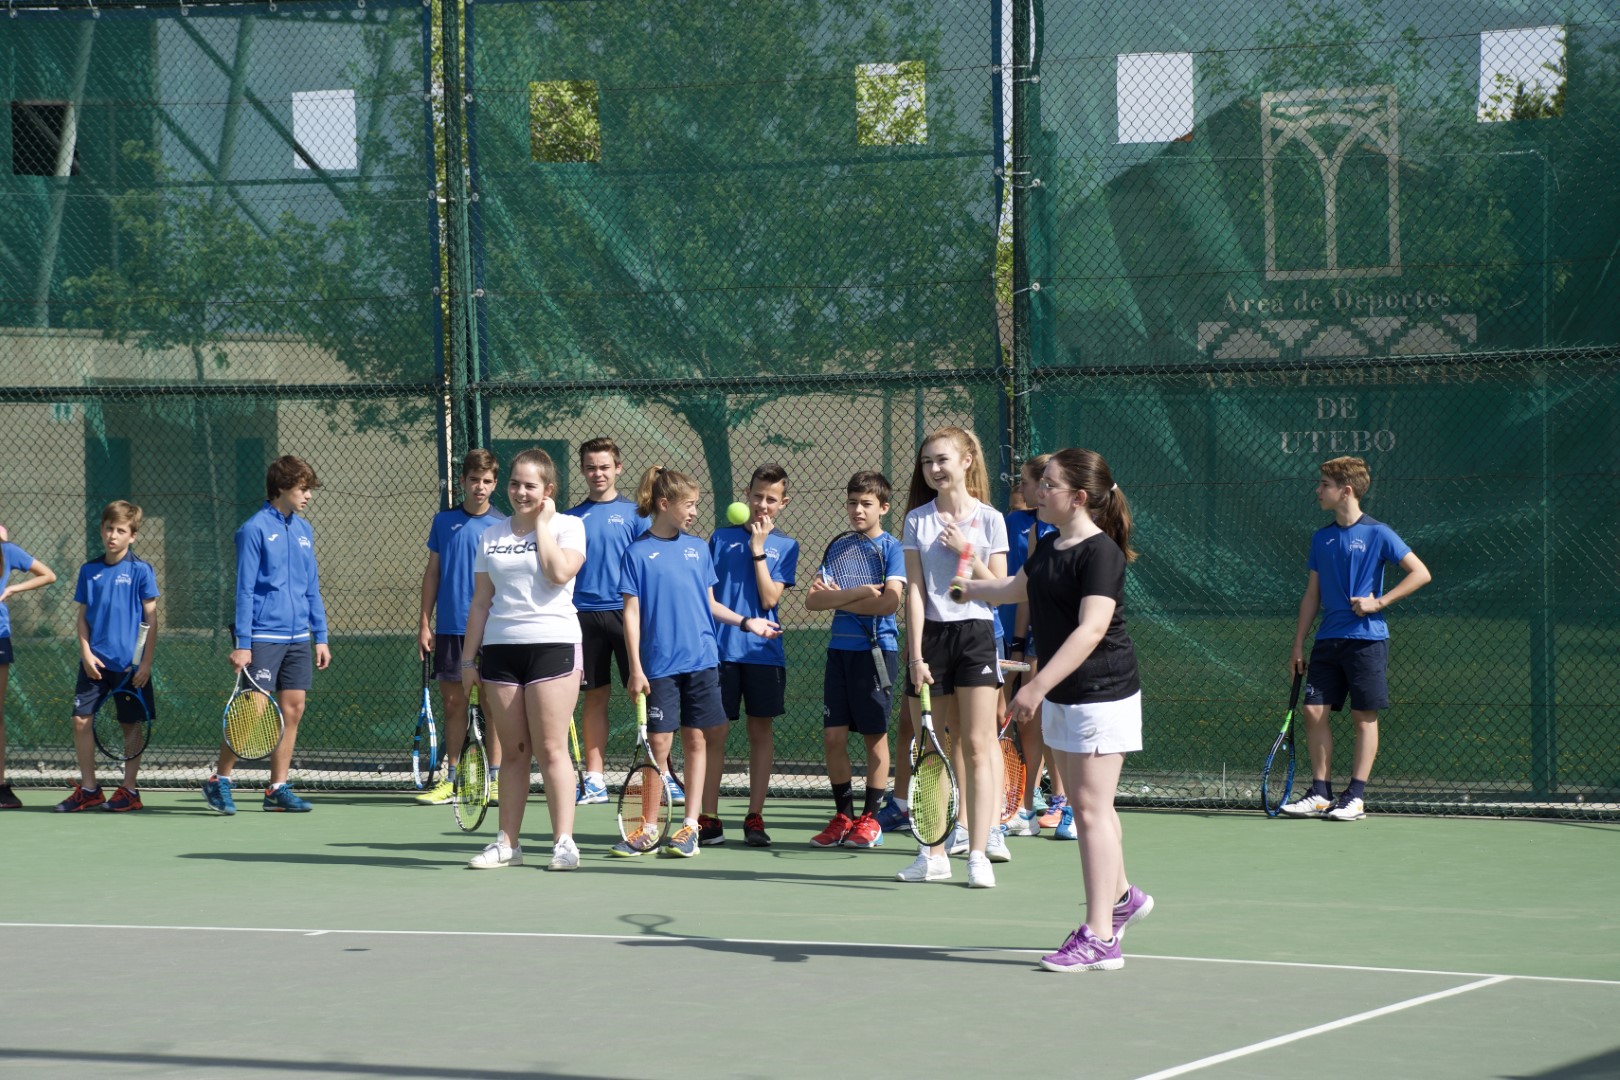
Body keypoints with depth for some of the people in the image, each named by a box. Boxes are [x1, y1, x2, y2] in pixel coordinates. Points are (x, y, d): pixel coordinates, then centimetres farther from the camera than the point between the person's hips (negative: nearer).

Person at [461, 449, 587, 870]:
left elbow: (560, 572, -18)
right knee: (514, 752, 6)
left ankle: (564, 842, -6)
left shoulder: (568, 526, 2)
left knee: (550, 749, -8)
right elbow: (480, 602, 15)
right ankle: (508, 843, 10)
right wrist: (469, 659, 11)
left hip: (552, 644, -4)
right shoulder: (491, 536, 13)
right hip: (500, 647, 4)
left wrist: (543, 523, -7)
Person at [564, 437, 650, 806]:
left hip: (626, 611, -2)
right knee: (595, 696, 6)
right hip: (585, 615, 2)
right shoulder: (572, 518, 11)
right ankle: (594, 780, 10)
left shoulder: (635, 512, 4)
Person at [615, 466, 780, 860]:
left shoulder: (698, 548, 11)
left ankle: (690, 826, 10)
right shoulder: (639, 553, -1)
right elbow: (632, 613, -3)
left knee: (697, 740, 4)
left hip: (701, 661, 4)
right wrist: (635, 668, -7)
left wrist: (746, 621, 5)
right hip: (659, 665, -4)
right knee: (658, 744, -3)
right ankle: (649, 830, 6)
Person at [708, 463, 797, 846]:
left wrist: (758, 549, -9)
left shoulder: (786, 545, 5)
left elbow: (769, 597, -7)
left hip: (764, 652, 0)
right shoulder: (722, 537, 7)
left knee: (761, 730, 4)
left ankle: (755, 818, 11)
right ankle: (708, 820, 4)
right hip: (720, 649, 0)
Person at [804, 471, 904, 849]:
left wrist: (838, 599, -7)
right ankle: (843, 815, 12)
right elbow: (812, 600, 1)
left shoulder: (891, 547, -3)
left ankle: (870, 818, 9)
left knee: (875, 734, 1)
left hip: (876, 649, -5)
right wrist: (860, 592, -13)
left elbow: (889, 602, -16)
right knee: (833, 736, 2)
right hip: (840, 648, 5)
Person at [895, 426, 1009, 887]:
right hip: (932, 636, 1)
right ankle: (935, 852, 9)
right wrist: (916, 654, -7)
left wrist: (967, 552, -11)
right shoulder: (917, 521, 5)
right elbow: (915, 591, 0)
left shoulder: (989, 519, 3)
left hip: (976, 634, -1)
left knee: (977, 745, -6)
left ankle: (979, 853, -7)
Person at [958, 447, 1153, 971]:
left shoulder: (1100, 553, -18)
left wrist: (1038, 684, -35)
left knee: (1090, 809, -11)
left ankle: (1098, 937, -11)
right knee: (1085, 805, 16)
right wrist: (965, 587, 45)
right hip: (1060, 696, 9)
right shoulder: (1048, 547, 10)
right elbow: (1016, 588, 33)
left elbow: (1091, 629, -29)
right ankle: (1122, 895, 36)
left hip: (1102, 696, -9)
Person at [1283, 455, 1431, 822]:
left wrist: (1379, 602, -13)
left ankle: (1356, 797, 1)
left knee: (1364, 716, -2)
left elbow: (1420, 573, -6)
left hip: (1366, 637, -6)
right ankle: (1321, 793, 7)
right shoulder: (1322, 537, 12)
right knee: (1314, 711, 0)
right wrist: (1298, 645, 13)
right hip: (1328, 639, 6)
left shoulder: (1377, 533, -5)